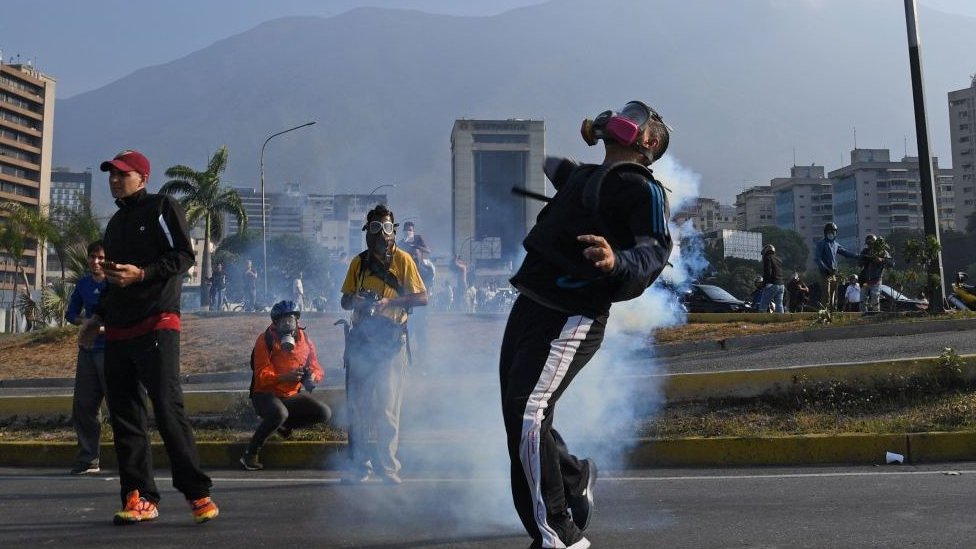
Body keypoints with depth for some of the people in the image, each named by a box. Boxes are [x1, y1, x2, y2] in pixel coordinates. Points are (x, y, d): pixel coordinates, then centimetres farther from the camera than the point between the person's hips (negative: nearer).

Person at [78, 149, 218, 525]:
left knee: (168, 409, -13)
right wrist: (98, 317, 21)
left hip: (156, 326, -8)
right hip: (117, 332, 8)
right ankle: (139, 498, 8)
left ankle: (198, 493, -7)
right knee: (124, 415, 3)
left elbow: (183, 256, -8)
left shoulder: (163, 208, 2)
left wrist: (141, 274, -19)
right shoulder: (115, 223, 25)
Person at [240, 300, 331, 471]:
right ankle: (250, 454, -20)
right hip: (266, 394, -5)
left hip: (292, 395, 6)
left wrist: (311, 377, -19)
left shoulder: (305, 340, 3)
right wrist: (286, 377, -35)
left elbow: (318, 370, 6)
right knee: (280, 413, -38)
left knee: (325, 413, -10)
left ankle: (285, 425, 14)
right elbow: (262, 375, -18)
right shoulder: (266, 340, -11)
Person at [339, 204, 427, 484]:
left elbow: (422, 297, -4)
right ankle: (358, 465, 15)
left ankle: (388, 466, 7)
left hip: (391, 340, -4)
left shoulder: (402, 259, 0)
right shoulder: (358, 262, 13)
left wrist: (389, 301, -17)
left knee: (387, 406, -3)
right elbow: (345, 301, 17)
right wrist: (356, 301, -7)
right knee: (356, 404, 5)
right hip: (361, 338, 4)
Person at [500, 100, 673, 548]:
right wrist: (592, 134, 36)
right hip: (529, 307, 9)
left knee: (527, 416, -18)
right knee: (516, 416, 14)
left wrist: (618, 261, -39)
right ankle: (576, 477, 39)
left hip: (570, 319, -9)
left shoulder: (642, 188, -3)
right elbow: (556, 168, 48)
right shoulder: (587, 176, 21)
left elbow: (656, 249, -22)